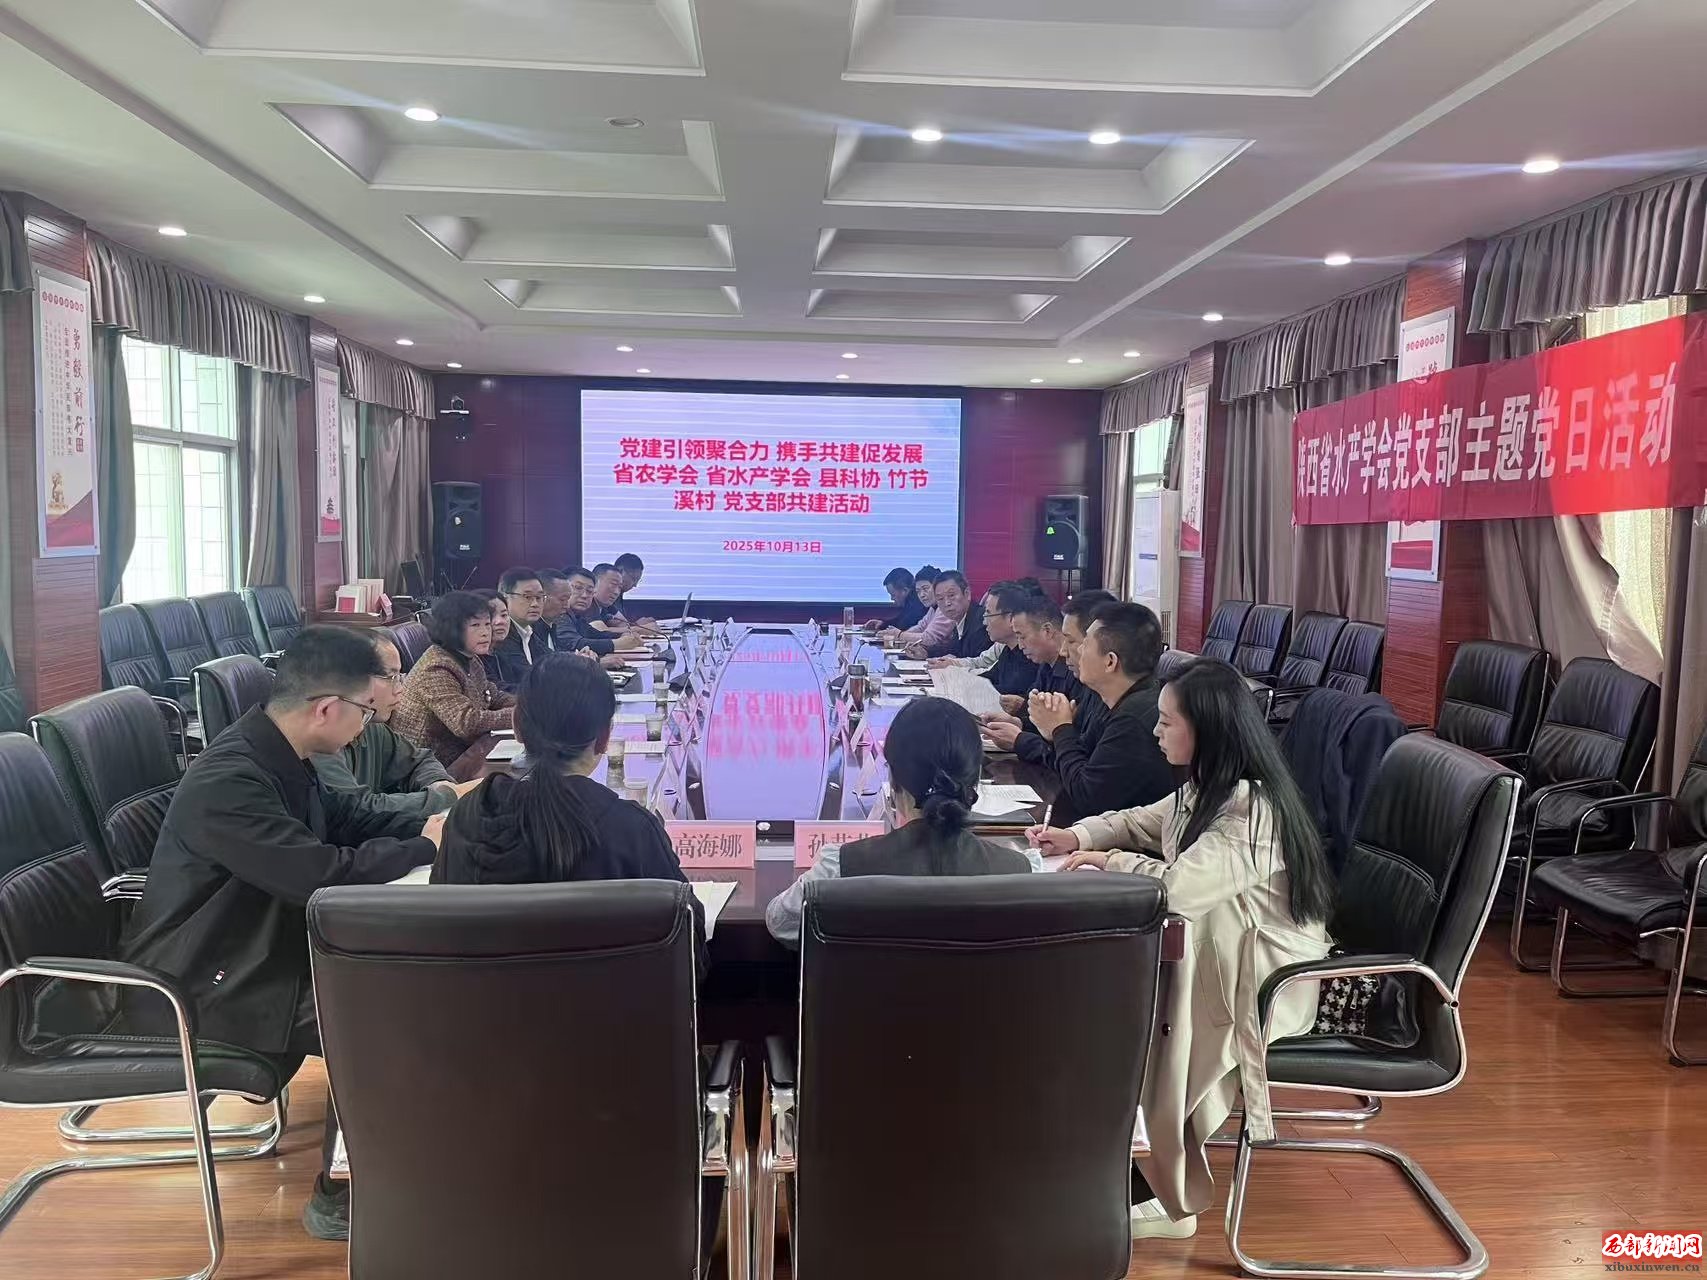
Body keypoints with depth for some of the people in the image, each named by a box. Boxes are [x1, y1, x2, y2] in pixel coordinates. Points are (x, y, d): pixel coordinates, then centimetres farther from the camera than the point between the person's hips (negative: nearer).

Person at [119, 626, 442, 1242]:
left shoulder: (274, 754, -1)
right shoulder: (228, 782, -30)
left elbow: (343, 814, 13)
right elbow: (324, 873, -32)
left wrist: (427, 824, -2)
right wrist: (426, 846, -18)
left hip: (255, 945, 9)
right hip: (200, 985, -9)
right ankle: (342, 1197, -2)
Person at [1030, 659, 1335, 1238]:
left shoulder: (1251, 811, -28)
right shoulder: (1210, 787, 4)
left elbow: (1177, 886, -36)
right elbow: (1142, 822, 19)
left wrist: (1108, 860, -19)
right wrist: (1078, 835, 2)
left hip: (1269, 979, -9)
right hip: (1222, 950, 9)